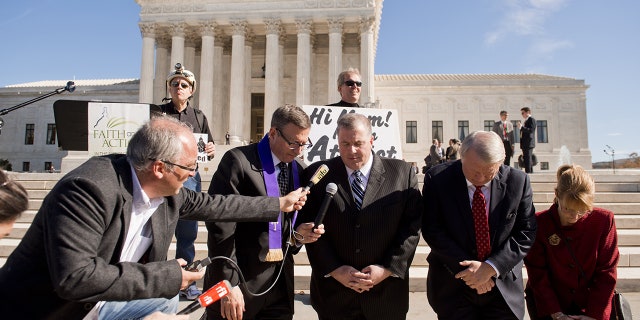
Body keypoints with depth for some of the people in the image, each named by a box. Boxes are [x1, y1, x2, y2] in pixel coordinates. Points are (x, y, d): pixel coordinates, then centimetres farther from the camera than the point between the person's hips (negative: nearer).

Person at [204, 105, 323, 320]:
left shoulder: (299, 171, 6)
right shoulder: (239, 160, -12)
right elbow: (221, 227, -15)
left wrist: (299, 235, -5)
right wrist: (229, 284, -16)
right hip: (240, 282, -5)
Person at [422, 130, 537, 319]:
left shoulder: (518, 181, -6)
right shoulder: (437, 179, -11)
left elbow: (526, 232, -5)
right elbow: (432, 231, -11)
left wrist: (491, 267, -15)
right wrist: (467, 268, -15)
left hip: (503, 286, 2)